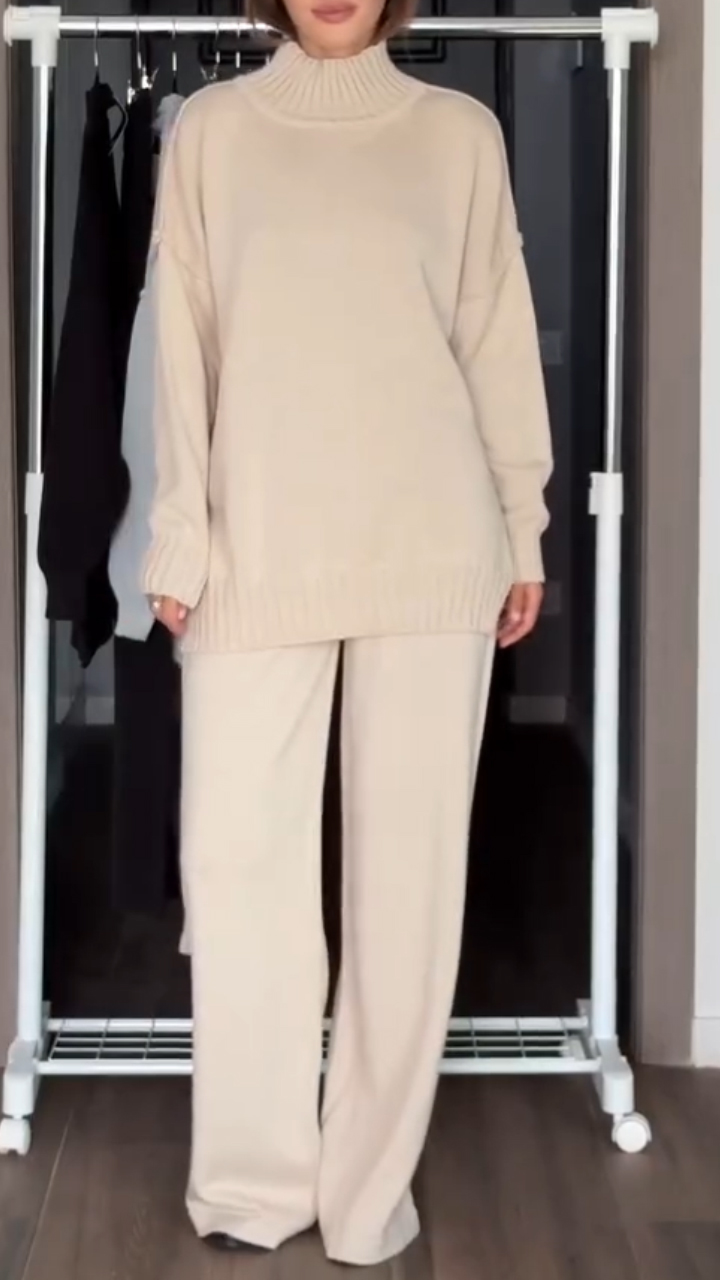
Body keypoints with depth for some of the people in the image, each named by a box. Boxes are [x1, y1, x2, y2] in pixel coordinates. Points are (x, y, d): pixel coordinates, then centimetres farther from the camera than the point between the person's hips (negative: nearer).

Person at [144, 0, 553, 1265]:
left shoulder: (459, 131, 7)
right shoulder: (211, 128, 7)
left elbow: (499, 342, 8)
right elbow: (185, 350, 5)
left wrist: (523, 530, 6)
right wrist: (179, 542, -1)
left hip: (430, 549, 0)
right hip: (262, 548, 0)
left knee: (408, 859, 3)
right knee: (238, 853, 0)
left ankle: (370, 1184, 15)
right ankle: (253, 1176, 15)